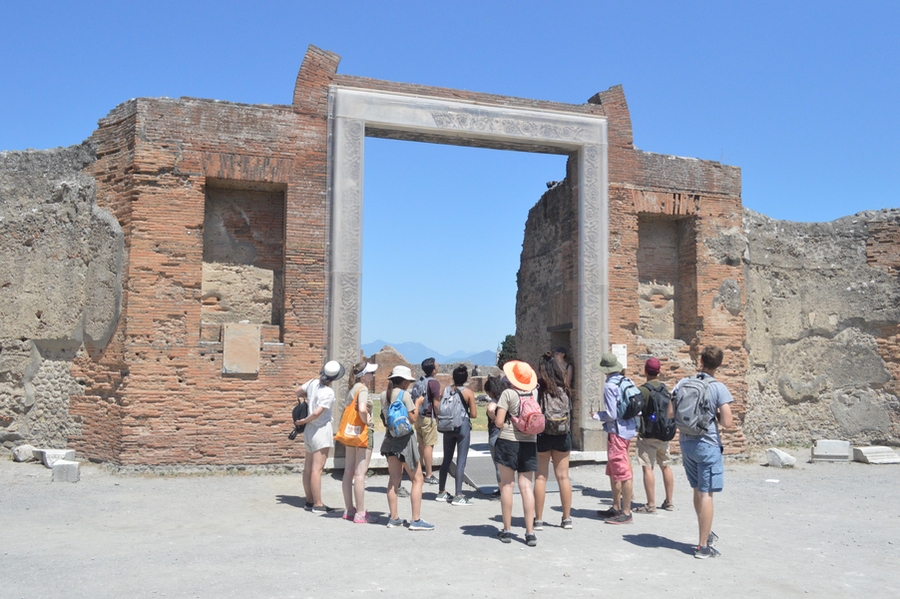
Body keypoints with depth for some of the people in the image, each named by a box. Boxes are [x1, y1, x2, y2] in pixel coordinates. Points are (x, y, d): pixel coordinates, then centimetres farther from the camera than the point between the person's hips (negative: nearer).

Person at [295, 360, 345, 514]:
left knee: (308, 468, 12)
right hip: (322, 430, -8)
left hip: (309, 430, 8)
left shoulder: (313, 382, 2)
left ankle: (309, 501, 22)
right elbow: (317, 413, -23)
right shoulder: (328, 392, -18)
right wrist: (303, 421, -8)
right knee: (317, 469, -7)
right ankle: (317, 505, -4)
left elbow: (298, 391, 18)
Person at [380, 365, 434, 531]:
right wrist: (417, 404, 3)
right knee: (417, 479, 0)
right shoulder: (404, 394, -13)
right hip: (405, 438, -7)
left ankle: (394, 518, 14)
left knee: (394, 479, 11)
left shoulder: (385, 395, 7)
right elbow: (413, 419, -12)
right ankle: (416, 520, -2)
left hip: (390, 438, 7)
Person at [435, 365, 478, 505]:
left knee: (447, 458, 16)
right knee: (461, 460, -2)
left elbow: (438, 408, 1)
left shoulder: (446, 390, 1)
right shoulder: (468, 392, -9)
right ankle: (458, 496, -4)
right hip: (463, 426, -4)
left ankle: (441, 492, 24)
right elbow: (474, 414, -10)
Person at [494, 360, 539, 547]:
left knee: (507, 485, 7)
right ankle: (530, 532, 1)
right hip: (529, 442, 3)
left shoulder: (508, 394, -8)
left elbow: (499, 422, -11)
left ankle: (507, 531, 12)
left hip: (509, 441, -3)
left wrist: (493, 415, 9)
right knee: (526, 486, 5)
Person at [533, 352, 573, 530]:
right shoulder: (564, 388, 0)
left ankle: (538, 520, 8)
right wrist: (569, 436, 12)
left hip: (542, 435, -3)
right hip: (563, 436, 3)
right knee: (563, 476, 10)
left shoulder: (537, 387, -10)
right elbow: (570, 412, 4)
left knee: (541, 477, 4)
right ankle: (567, 518, 17)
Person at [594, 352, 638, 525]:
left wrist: (597, 415, -2)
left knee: (622, 472, -4)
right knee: (613, 471, 19)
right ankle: (616, 508, 27)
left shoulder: (610, 386, -17)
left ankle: (626, 513, 2)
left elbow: (611, 415, -18)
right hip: (629, 428, 9)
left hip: (617, 431, -9)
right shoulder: (628, 382, 6)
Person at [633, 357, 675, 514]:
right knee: (665, 466, 14)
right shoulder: (665, 388, 6)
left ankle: (651, 505, -6)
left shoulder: (642, 390, -14)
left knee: (647, 467, -5)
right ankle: (669, 502, 21)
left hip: (647, 434, -7)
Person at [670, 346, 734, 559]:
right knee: (706, 494, 0)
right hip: (707, 444, -5)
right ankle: (703, 546, 3)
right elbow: (728, 423, -14)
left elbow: (670, 413, 3)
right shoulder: (719, 388, -11)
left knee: (698, 491, 19)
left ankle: (706, 533, 34)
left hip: (685, 443, 5)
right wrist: (716, 415, 5)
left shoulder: (683, 383, 2)